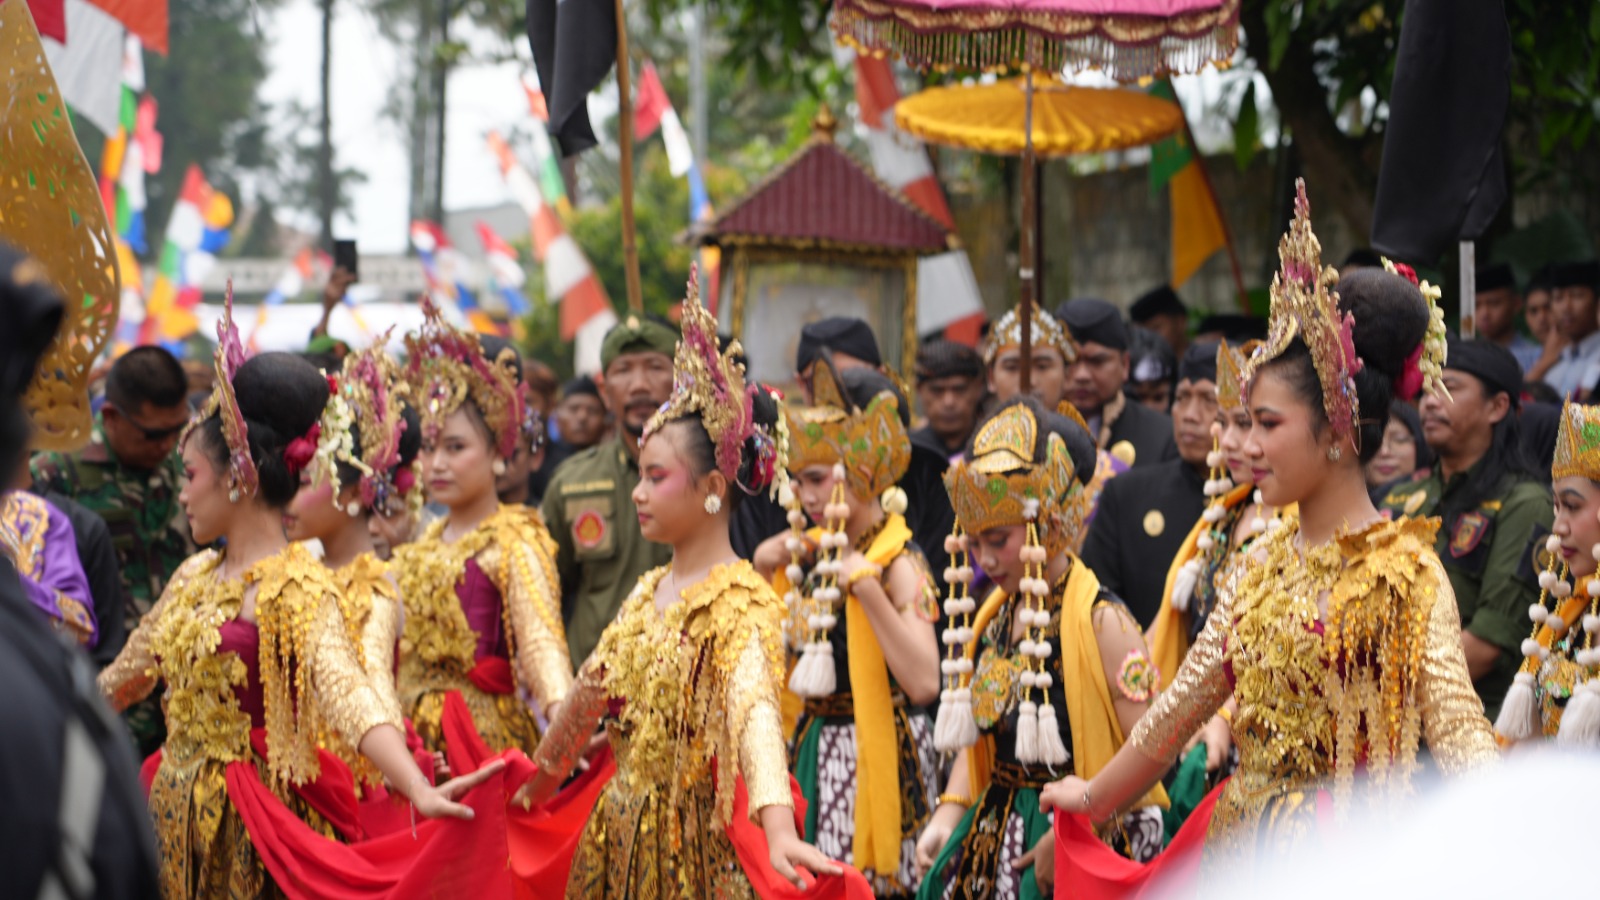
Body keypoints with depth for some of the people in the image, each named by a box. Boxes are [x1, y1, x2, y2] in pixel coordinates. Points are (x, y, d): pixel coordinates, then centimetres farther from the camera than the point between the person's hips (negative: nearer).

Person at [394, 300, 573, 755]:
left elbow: (540, 638, -23)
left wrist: (561, 711, -39)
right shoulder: (424, 545, 15)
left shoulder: (514, 543, -9)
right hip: (415, 738, 6)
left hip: (483, 735, -6)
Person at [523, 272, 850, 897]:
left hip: (694, 844, -8)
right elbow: (592, 692, 23)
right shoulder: (648, 594, 10)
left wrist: (779, 830, -47)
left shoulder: (741, 603, -16)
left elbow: (754, 708, -33)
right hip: (621, 836, 8)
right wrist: (538, 782, 31)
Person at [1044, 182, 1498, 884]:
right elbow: (1183, 702, 20)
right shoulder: (1264, 563, 10)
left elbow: (1457, 730, -19)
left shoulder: (1404, 571, -10)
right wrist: (1093, 799, 28)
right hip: (1241, 849, 6)